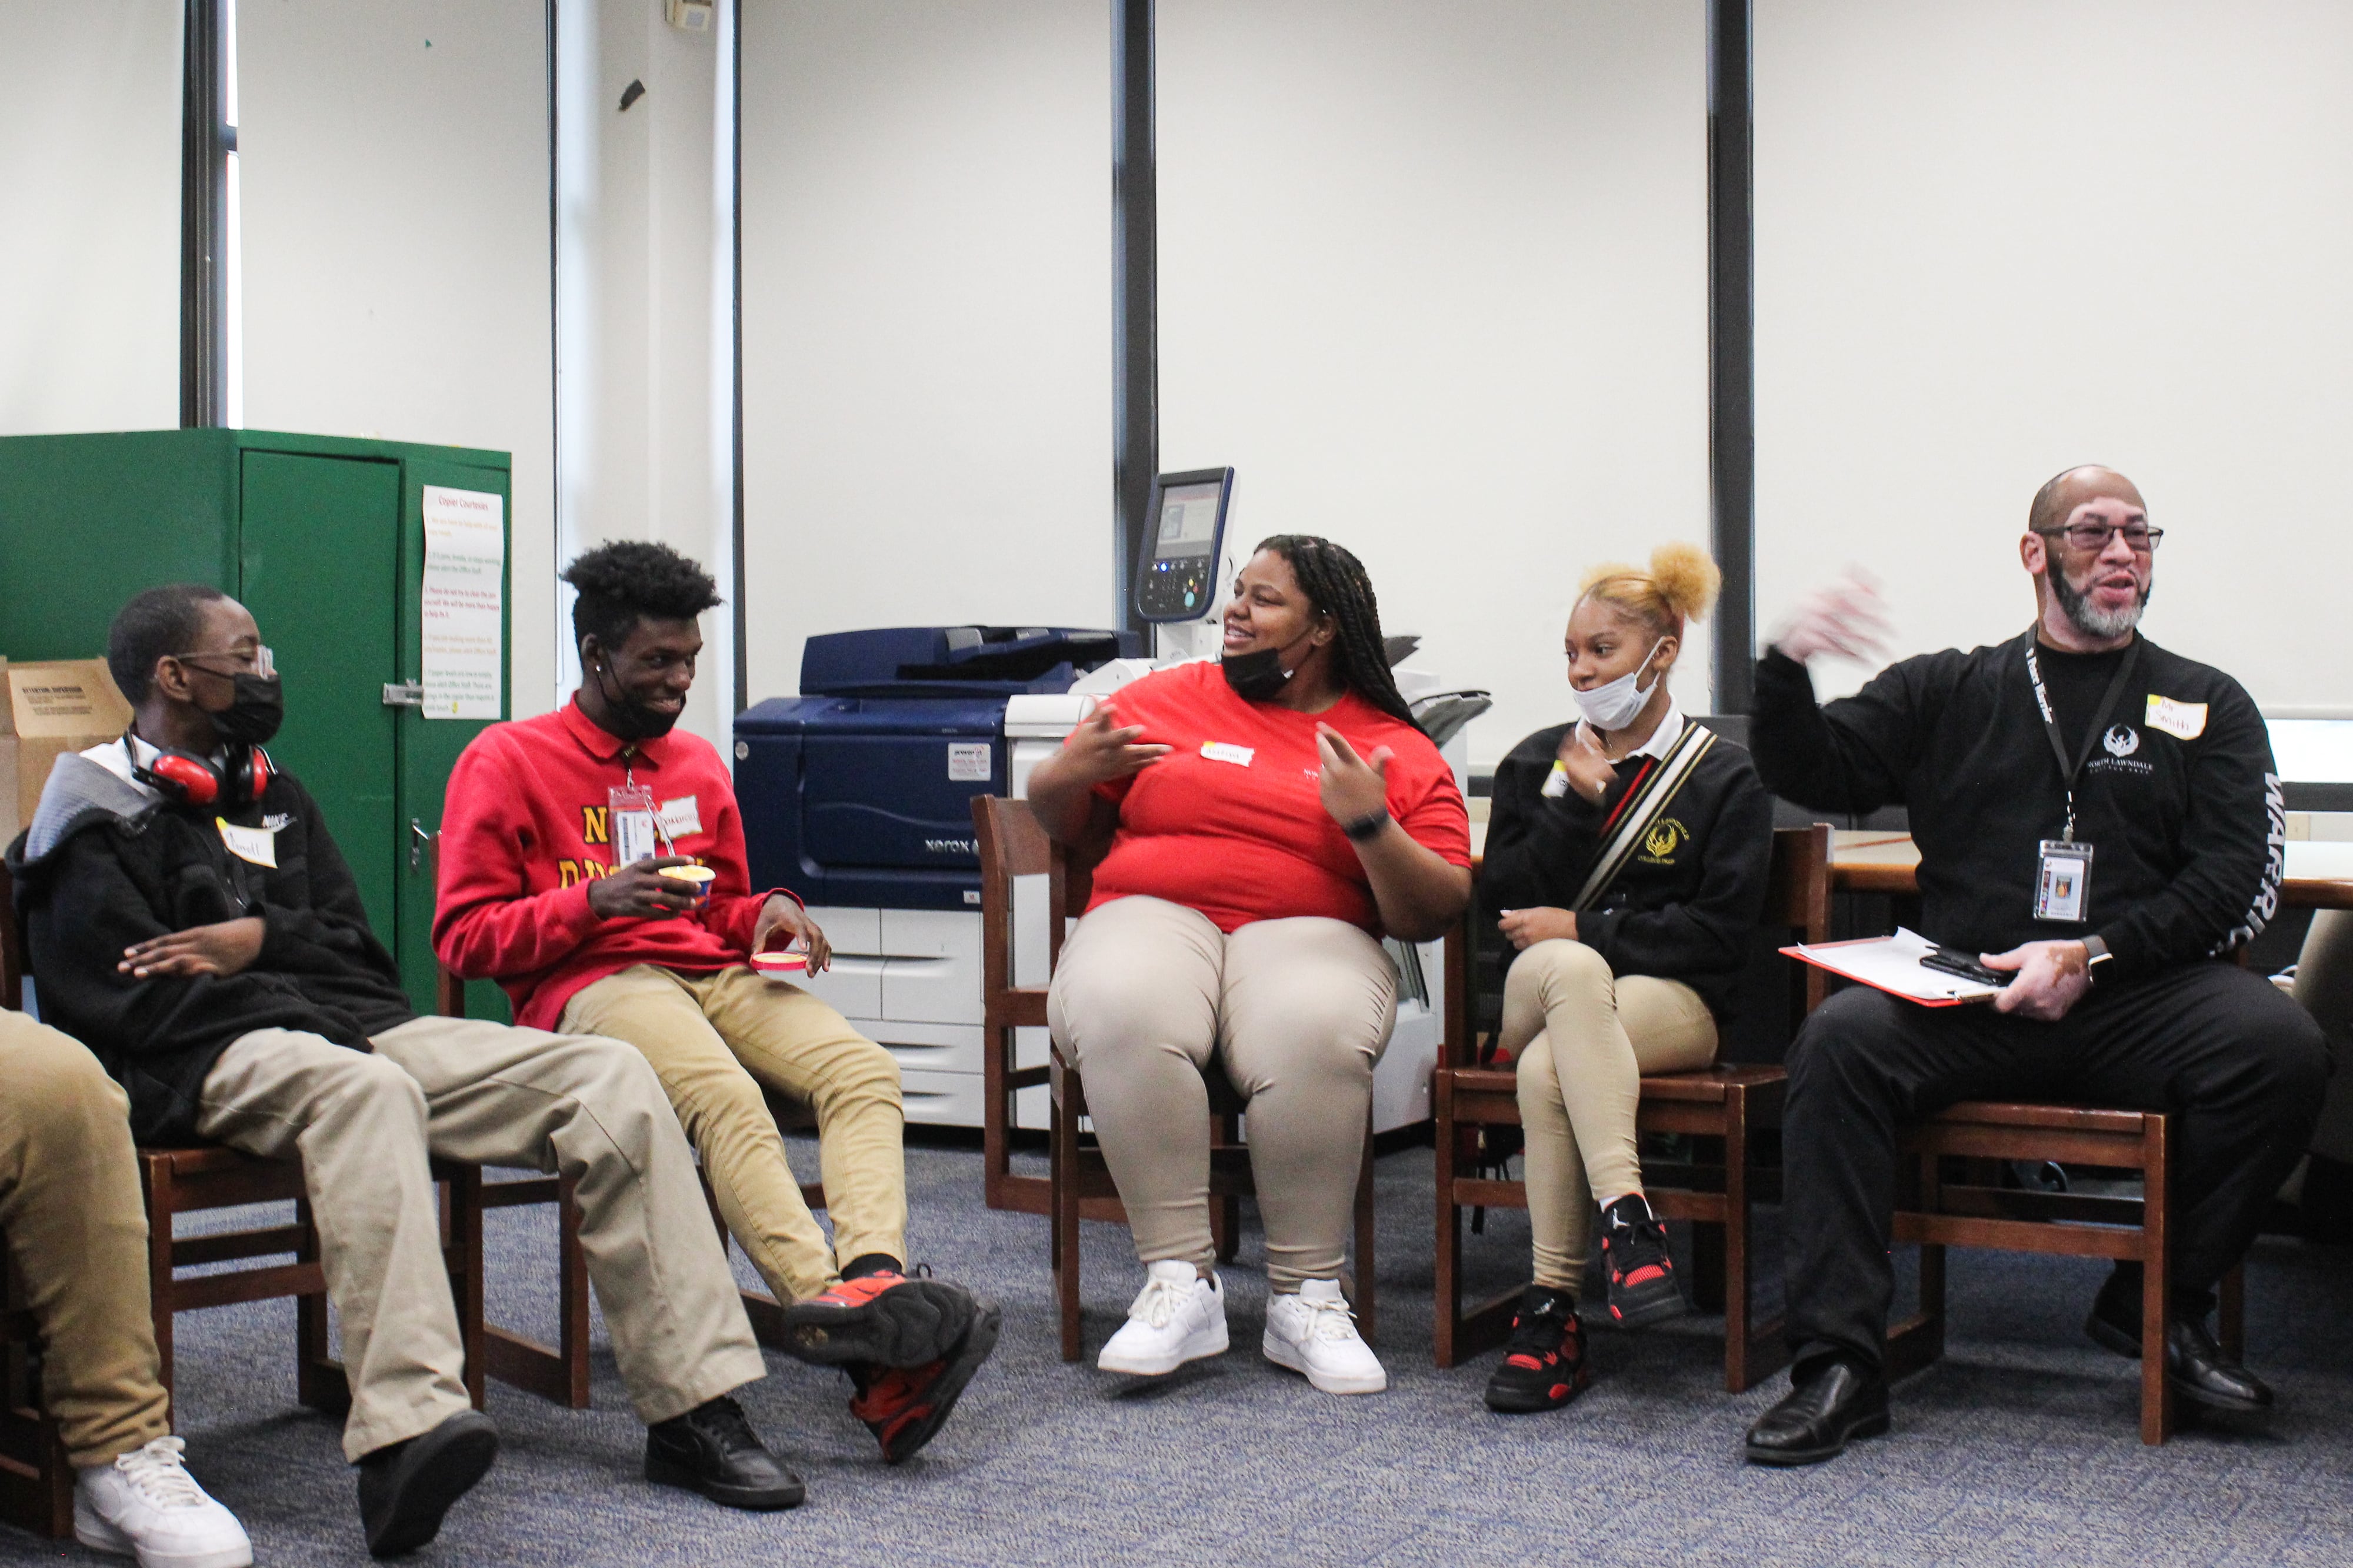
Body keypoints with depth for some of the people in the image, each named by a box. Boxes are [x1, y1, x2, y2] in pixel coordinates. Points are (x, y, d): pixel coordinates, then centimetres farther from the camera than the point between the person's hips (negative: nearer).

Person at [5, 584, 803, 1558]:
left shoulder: (274, 797, 26)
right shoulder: (100, 817, 4)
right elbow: (134, 1006, -8)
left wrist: (261, 940, -2)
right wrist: (304, 1004, -14)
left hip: (350, 1026, 7)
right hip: (215, 1059, -7)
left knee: (609, 1076, -12)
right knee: (366, 1091, -42)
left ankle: (694, 1413, -17)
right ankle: (405, 1434, -56)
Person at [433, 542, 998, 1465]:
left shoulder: (698, 766, 25)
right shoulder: (507, 761, 8)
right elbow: (463, 937, 3)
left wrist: (765, 912, 8)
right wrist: (593, 900, -13)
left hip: (713, 975, 6)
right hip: (591, 985, -6)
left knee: (863, 1069, -25)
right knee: (727, 1096, -37)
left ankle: (873, 1280, -49)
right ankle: (851, 1328, -50)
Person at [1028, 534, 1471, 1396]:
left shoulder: (1397, 751, 11)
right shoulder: (1167, 698, 17)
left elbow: (1437, 913, 4)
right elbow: (1066, 822, 24)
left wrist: (1371, 827, -11)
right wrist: (1065, 774, 2)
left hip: (1304, 932, -1)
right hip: (1151, 916, 1)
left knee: (1315, 1036, -37)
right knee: (1123, 1017, -36)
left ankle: (1307, 1295, -21)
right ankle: (1180, 1281, -25)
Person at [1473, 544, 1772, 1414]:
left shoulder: (1724, 777, 7)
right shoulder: (1536, 762, 18)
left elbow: (1722, 928, -4)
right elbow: (1500, 901, 5)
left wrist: (1581, 930, -10)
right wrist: (1572, 804, -6)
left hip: (1671, 1000, -2)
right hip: (1535, 991, 2)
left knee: (1548, 1070, -36)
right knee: (1568, 969, -38)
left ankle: (1552, 1308, -34)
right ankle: (1626, 1212, -46)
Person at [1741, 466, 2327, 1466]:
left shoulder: (2207, 706, 16)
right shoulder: (1948, 691, 18)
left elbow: (2239, 879, 3)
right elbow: (1813, 774, 10)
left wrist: (2092, 956, -12)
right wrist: (1787, 668, -11)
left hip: (2140, 998, 0)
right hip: (1964, 998, 0)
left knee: (2279, 1046, -28)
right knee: (1839, 1040, -29)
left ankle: (2157, 1306, -7)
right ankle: (1839, 1363, -25)